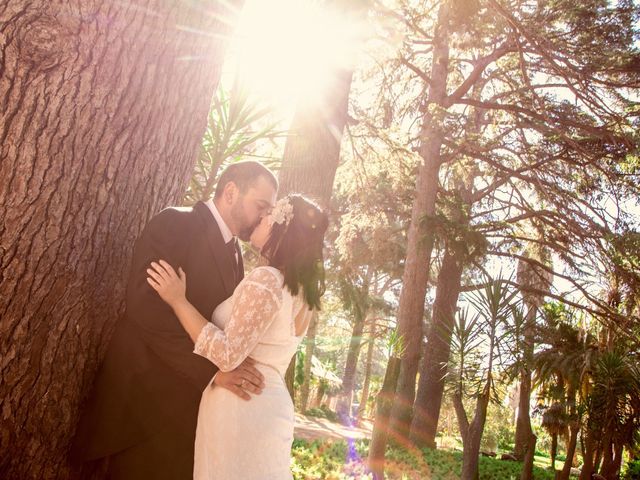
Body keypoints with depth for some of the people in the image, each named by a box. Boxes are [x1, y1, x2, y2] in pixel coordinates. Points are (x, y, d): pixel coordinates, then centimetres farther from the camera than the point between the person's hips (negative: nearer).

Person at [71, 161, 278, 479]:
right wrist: (212, 367, -27)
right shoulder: (174, 224, -11)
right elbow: (144, 305, -23)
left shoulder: (234, 253, 14)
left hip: (196, 406, 7)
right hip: (151, 399, -7)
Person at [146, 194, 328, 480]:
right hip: (270, 407, 9)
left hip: (240, 408, -8)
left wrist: (179, 301, -18)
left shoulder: (266, 279, -18)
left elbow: (228, 356, -22)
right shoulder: (302, 291, 8)